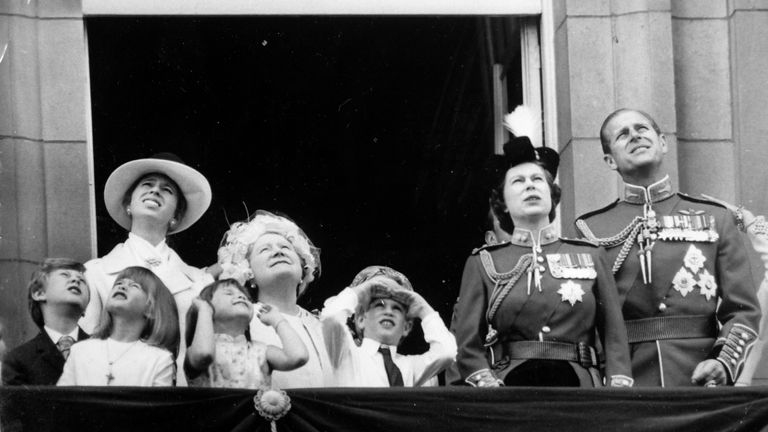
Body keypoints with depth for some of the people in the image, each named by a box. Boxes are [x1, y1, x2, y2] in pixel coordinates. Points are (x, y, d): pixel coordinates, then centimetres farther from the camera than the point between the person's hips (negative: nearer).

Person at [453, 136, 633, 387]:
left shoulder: (590, 256, 15)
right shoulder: (482, 263, 13)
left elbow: (615, 336, 10)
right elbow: (467, 343, 6)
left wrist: (618, 385, -5)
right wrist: (489, 385, -11)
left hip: (579, 387, 1)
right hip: (511, 386, -1)